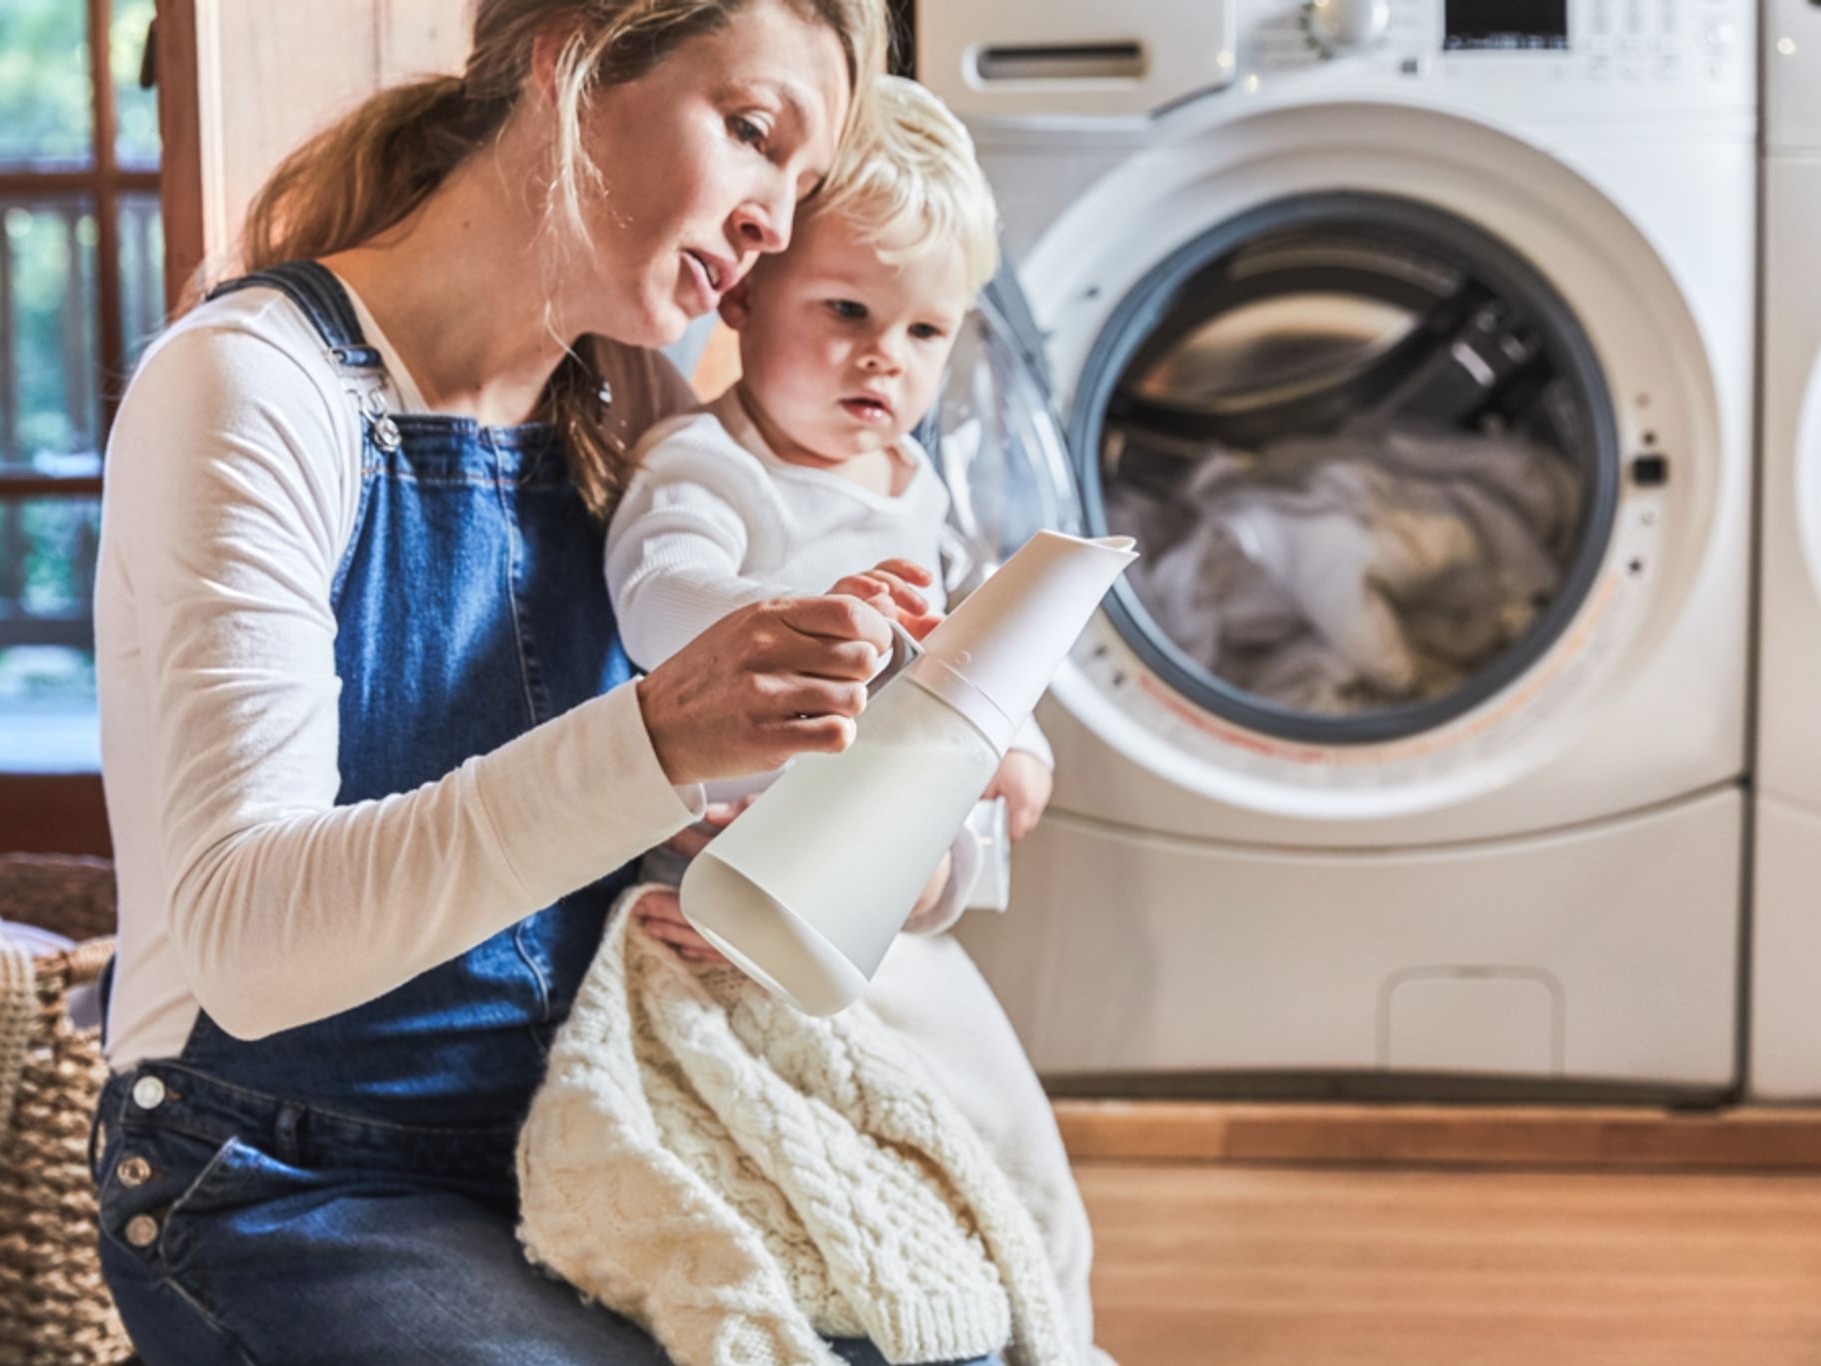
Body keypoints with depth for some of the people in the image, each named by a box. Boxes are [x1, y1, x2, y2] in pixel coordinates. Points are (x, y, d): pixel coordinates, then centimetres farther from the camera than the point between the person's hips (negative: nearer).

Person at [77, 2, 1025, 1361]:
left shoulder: (631, 422, 5)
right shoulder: (256, 390, -15)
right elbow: (246, 941, -26)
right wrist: (651, 742, -38)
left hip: (570, 1150, 6)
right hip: (285, 1188, -6)